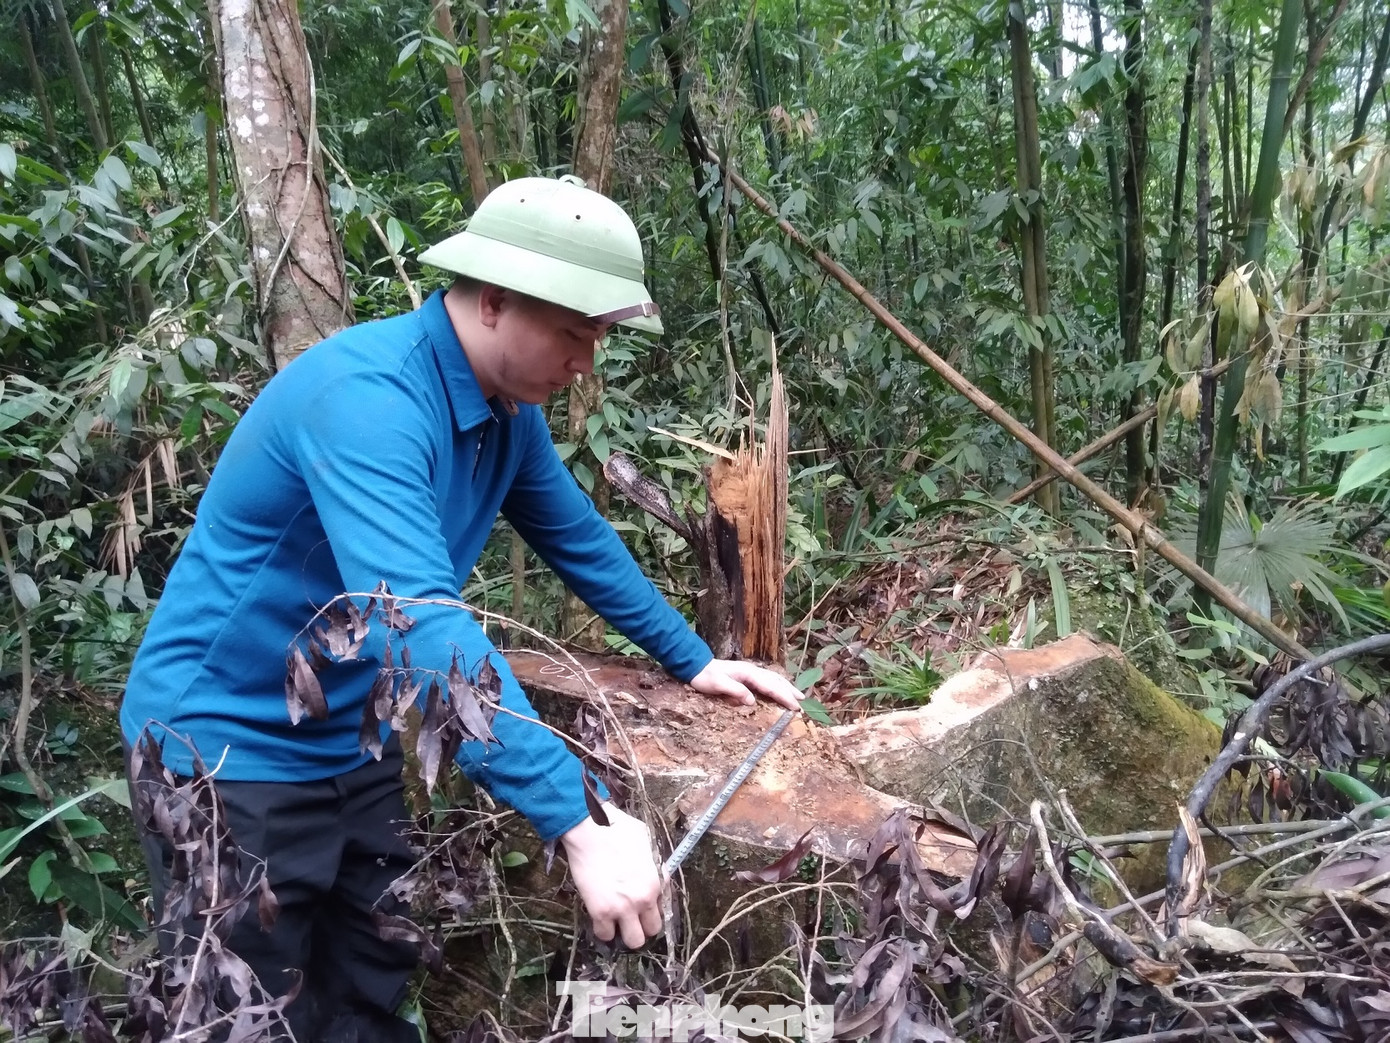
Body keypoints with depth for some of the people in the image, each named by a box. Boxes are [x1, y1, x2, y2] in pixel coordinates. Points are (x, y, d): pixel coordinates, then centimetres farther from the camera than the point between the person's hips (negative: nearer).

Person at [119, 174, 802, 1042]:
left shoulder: (511, 405, -2)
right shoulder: (368, 396, -30)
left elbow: (582, 540, 11)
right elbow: (420, 624, -41)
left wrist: (693, 661, 13)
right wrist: (580, 821, -43)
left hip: (355, 741, 8)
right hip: (231, 747, -7)